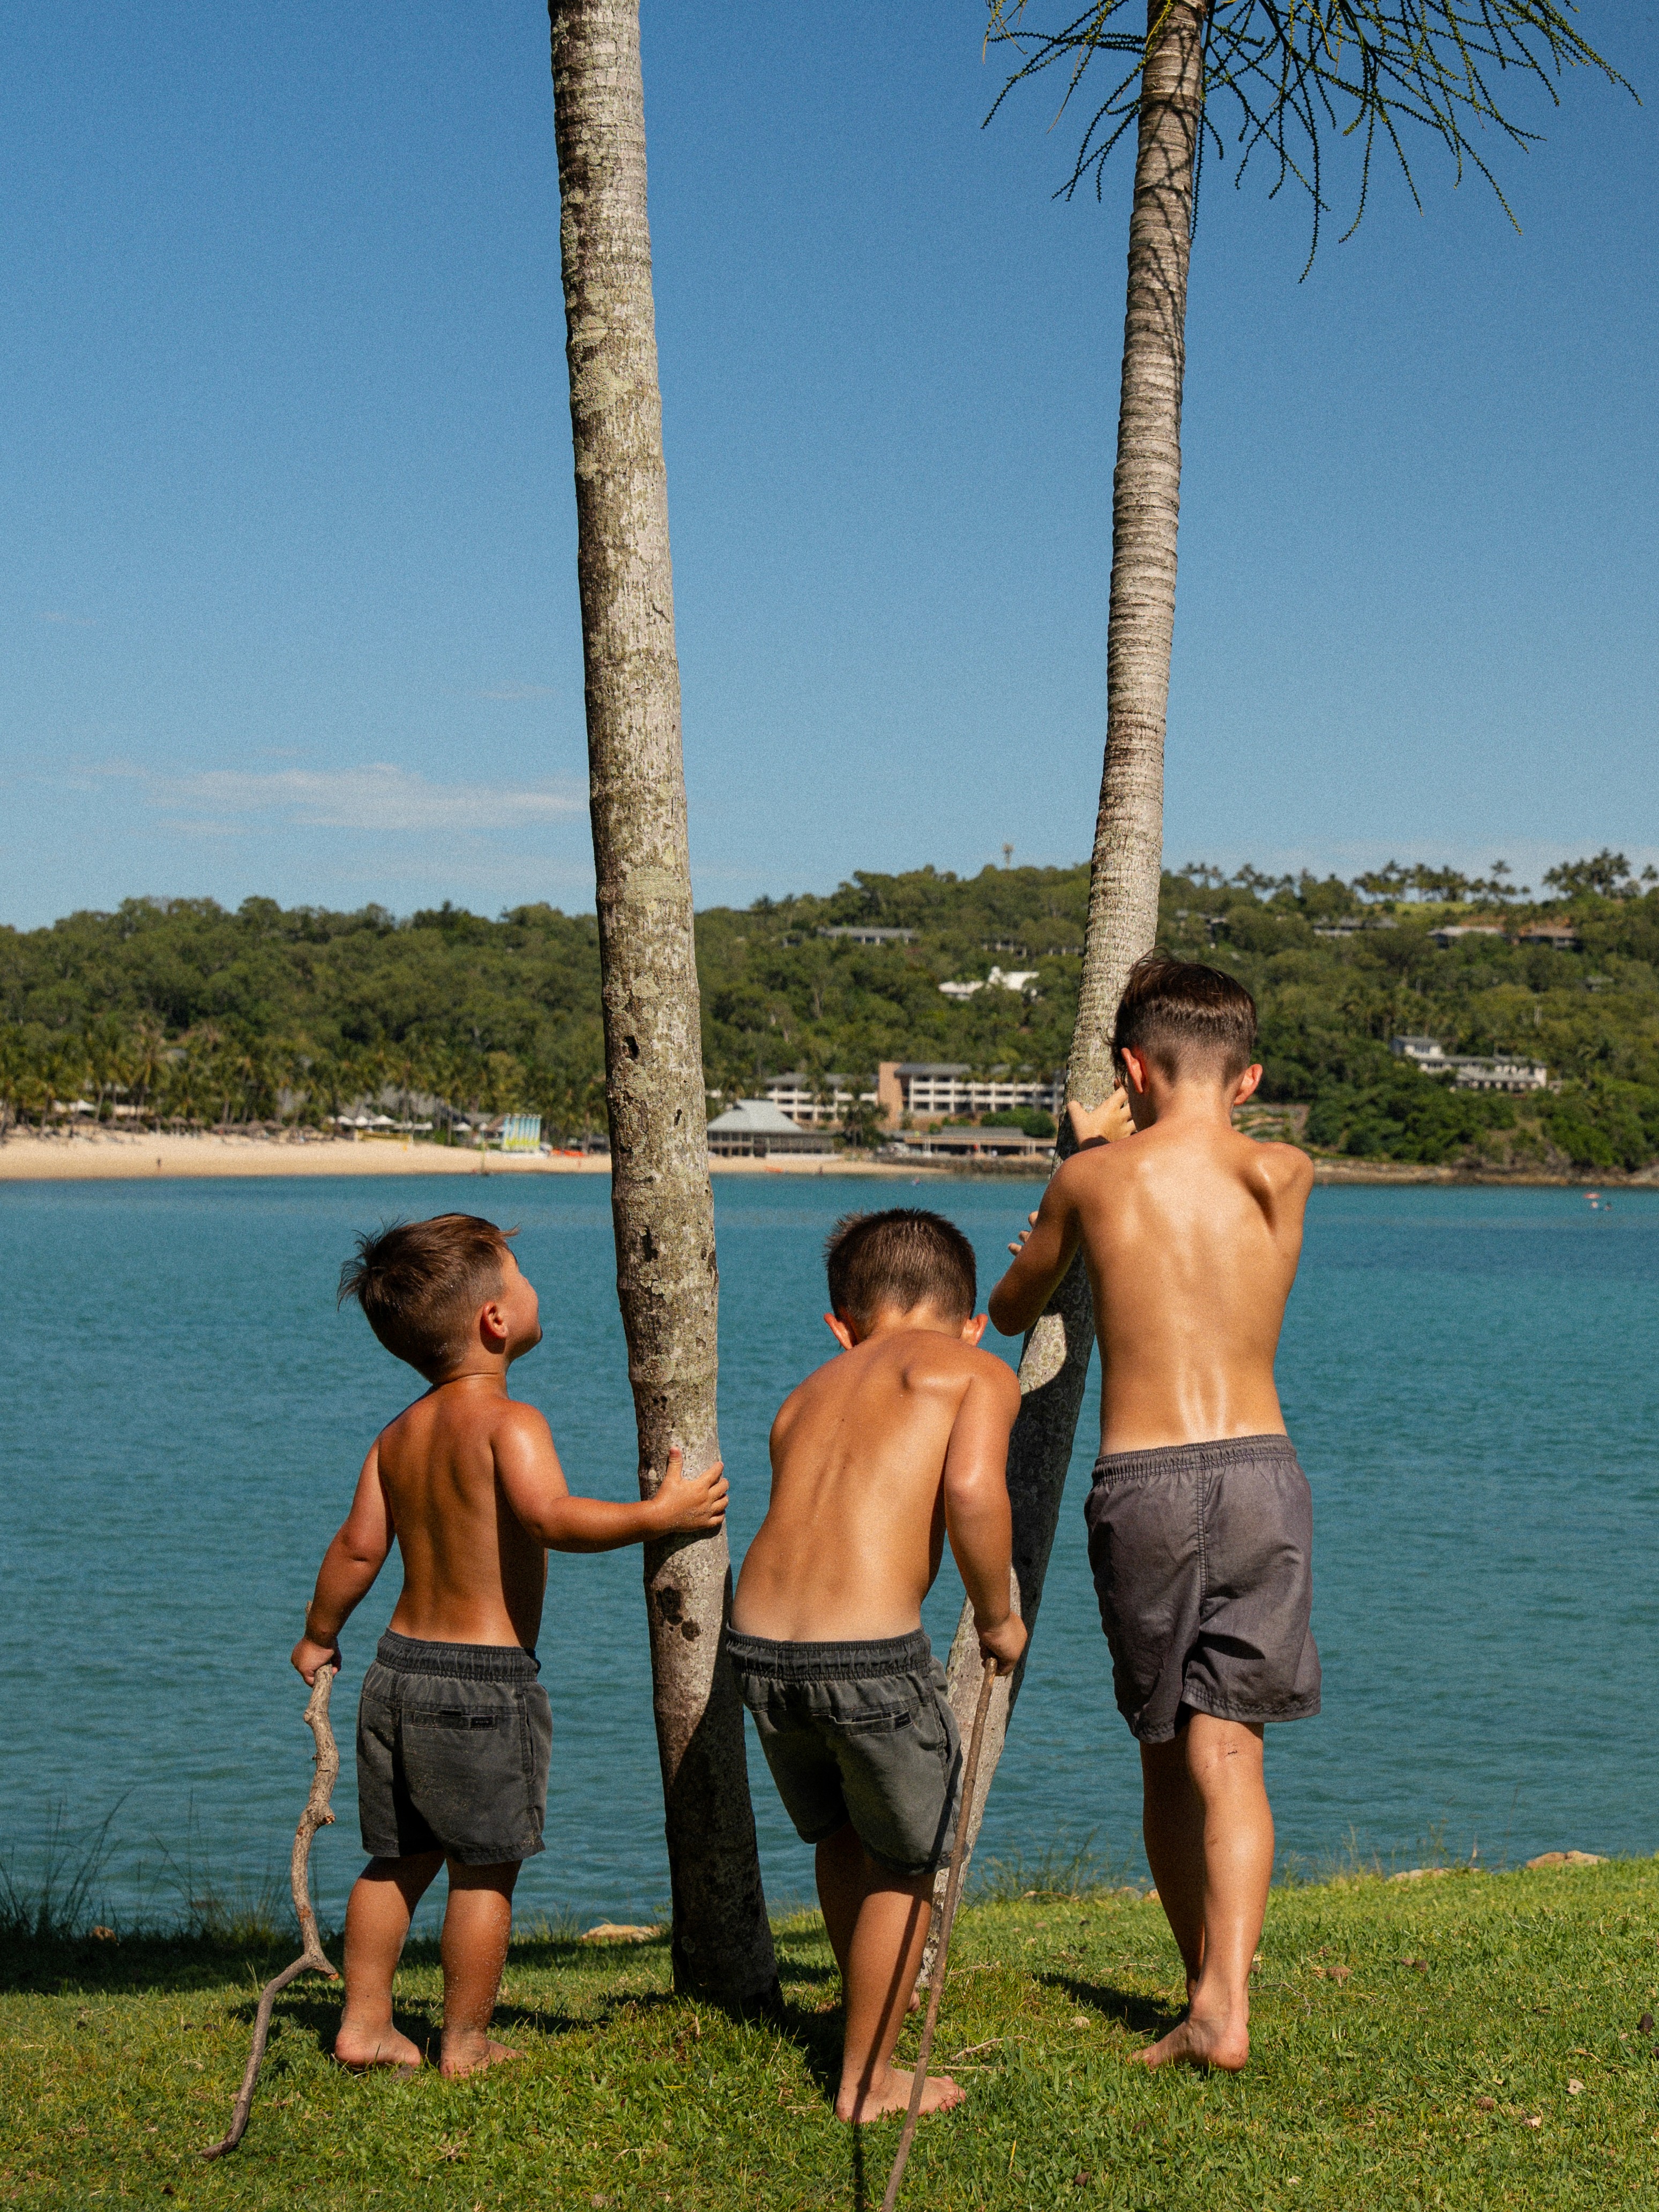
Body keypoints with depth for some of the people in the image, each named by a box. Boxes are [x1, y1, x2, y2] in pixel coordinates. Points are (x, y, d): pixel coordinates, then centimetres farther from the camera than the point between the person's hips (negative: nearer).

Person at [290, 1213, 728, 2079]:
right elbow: (551, 1516, -31)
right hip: (483, 1680, -7)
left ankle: (364, 2024, 23)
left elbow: (359, 1545, 8)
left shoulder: (399, 1436, 8)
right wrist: (661, 1514, -21)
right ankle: (466, 2044, 13)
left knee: (400, 1858, 18)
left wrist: (317, 1639, 21)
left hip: (400, 1665, 7)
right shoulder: (508, 1421, -15)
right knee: (485, 1870, 5)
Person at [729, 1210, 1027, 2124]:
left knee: (839, 1838, 30)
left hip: (759, 1646, 6)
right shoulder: (976, 1370, 6)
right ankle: (869, 2082, 29)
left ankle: (867, 2028, 46)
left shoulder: (804, 1398, 22)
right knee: (904, 1865, 18)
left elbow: (807, 1527, 14)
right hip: (870, 1655, -6)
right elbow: (971, 1486, -14)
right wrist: (997, 1615, -1)